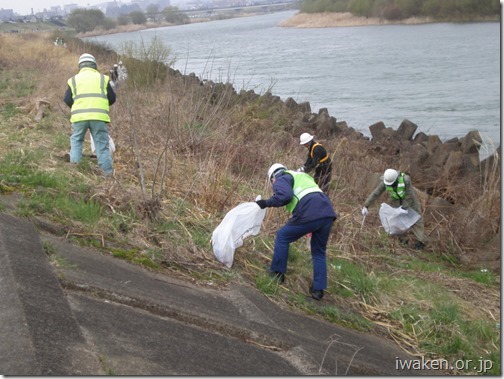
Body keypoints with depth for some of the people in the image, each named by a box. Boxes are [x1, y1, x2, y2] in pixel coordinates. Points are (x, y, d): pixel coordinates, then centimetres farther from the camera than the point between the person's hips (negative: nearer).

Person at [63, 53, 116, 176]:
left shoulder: (74, 80, 13)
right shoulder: (103, 78, 12)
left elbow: (67, 100, 9)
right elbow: (112, 98, 12)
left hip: (79, 116, 0)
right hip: (99, 116, 0)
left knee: (76, 140, 17)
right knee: (102, 143, 5)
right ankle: (107, 170, 1)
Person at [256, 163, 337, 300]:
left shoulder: (281, 179, 10)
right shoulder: (302, 176, 36)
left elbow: (284, 195, -11)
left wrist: (266, 203, 1)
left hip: (309, 214, -7)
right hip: (328, 213, 7)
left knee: (282, 237, 16)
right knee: (319, 252, 20)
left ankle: (277, 273, 22)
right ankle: (318, 289, 17)